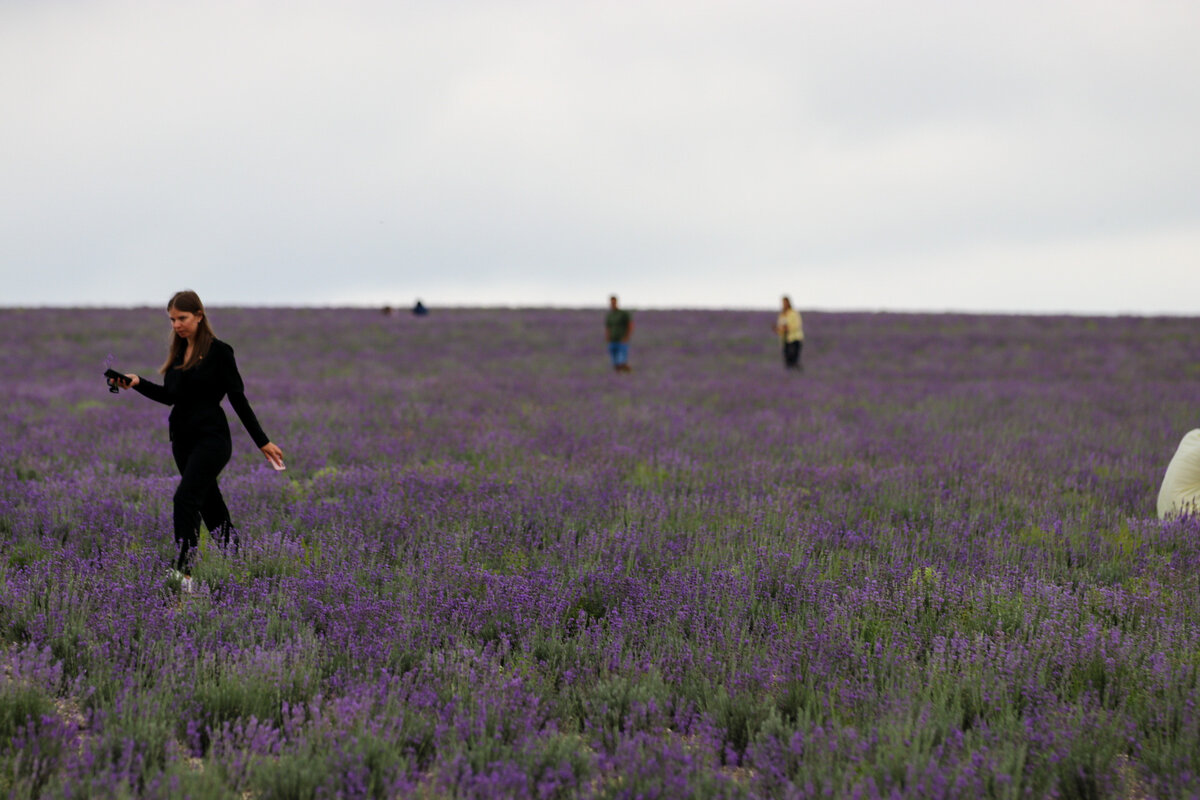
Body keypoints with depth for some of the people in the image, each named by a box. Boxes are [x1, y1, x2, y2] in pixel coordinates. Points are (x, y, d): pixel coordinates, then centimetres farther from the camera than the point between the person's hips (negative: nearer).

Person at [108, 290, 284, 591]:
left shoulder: (219, 352, -9)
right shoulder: (178, 351, 12)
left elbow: (238, 398, -7)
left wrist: (263, 442, -7)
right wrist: (136, 383, 3)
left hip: (211, 438, -8)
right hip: (183, 439, 8)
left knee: (185, 498, -21)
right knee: (210, 506, 12)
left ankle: (183, 573, -26)